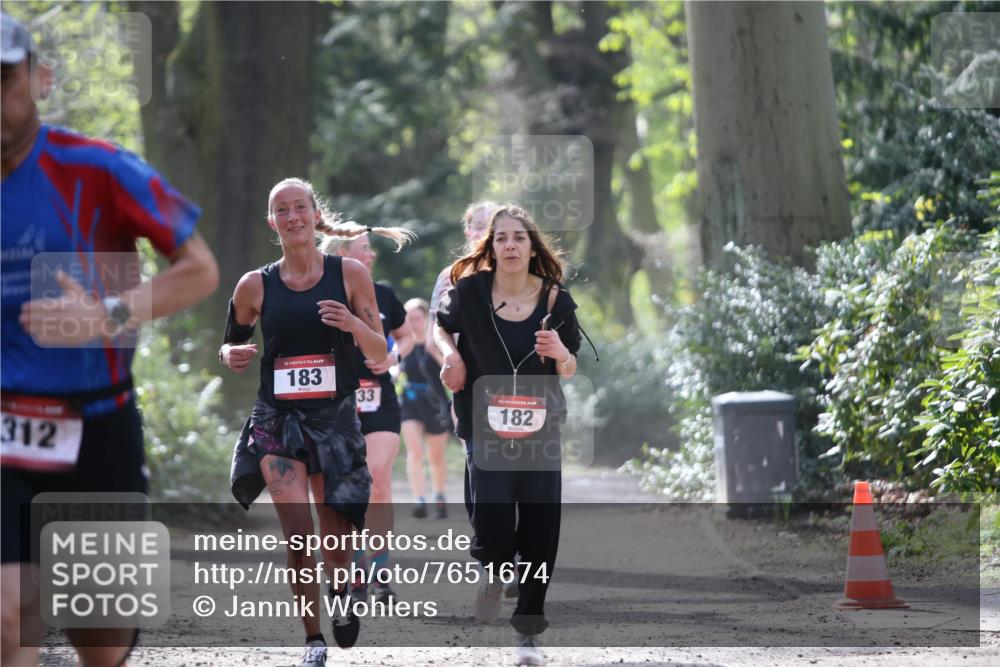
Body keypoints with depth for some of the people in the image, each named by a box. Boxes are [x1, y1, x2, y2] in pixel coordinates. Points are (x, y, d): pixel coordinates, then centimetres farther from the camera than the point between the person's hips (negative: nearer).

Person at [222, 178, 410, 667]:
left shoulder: (350, 274, 0)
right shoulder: (256, 285, 2)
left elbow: (380, 353, 3)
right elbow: (229, 346, 15)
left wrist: (353, 325, -17)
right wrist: (230, 356, -9)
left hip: (335, 416, 0)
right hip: (277, 418, 0)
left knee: (336, 542, 3)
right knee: (297, 531, -13)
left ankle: (341, 592, 37)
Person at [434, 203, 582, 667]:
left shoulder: (556, 300, -6)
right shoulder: (470, 290, -9)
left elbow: (570, 372, 3)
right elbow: (442, 325, 14)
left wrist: (560, 353, -19)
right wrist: (451, 354, -7)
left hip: (540, 431, 1)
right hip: (485, 428, -1)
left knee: (540, 534, 2)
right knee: (493, 526, -15)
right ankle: (492, 570, 22)